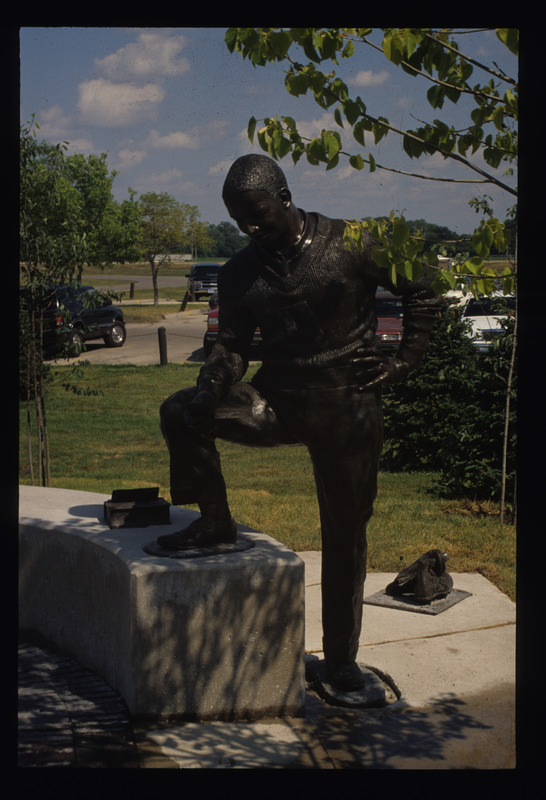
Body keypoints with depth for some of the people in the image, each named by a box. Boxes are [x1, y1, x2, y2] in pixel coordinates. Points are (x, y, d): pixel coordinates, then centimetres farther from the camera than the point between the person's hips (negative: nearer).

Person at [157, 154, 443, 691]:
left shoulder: (352, 246, -6)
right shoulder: (238, 274, 4)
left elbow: (421, 293, 3)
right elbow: (231, 345, 5)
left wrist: (403, 363, -4)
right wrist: (212, 385, -17)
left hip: (348, 409, -3)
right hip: (276, 402, 3)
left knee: (345, 533, 3)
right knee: (180, 412, -19)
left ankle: (341, 657, 19)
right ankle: (215, 521, 0)